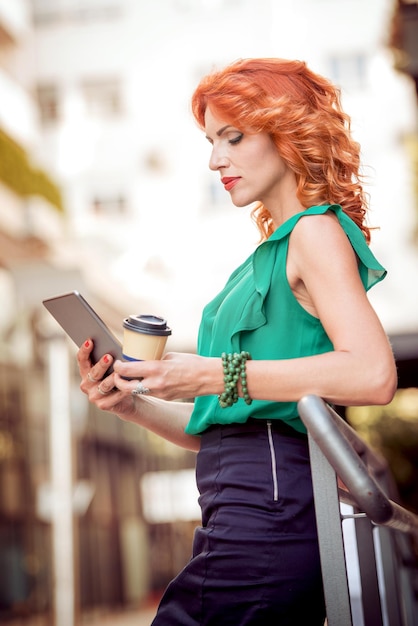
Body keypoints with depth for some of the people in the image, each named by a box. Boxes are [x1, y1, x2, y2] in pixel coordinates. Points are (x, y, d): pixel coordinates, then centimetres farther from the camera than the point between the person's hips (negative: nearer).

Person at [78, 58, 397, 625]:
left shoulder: (316, 232, -2)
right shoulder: (270, 254, 23)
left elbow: (374, 375, -21)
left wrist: (214, 375, -20)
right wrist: (131, 403, 4)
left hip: (271, 506, -9)